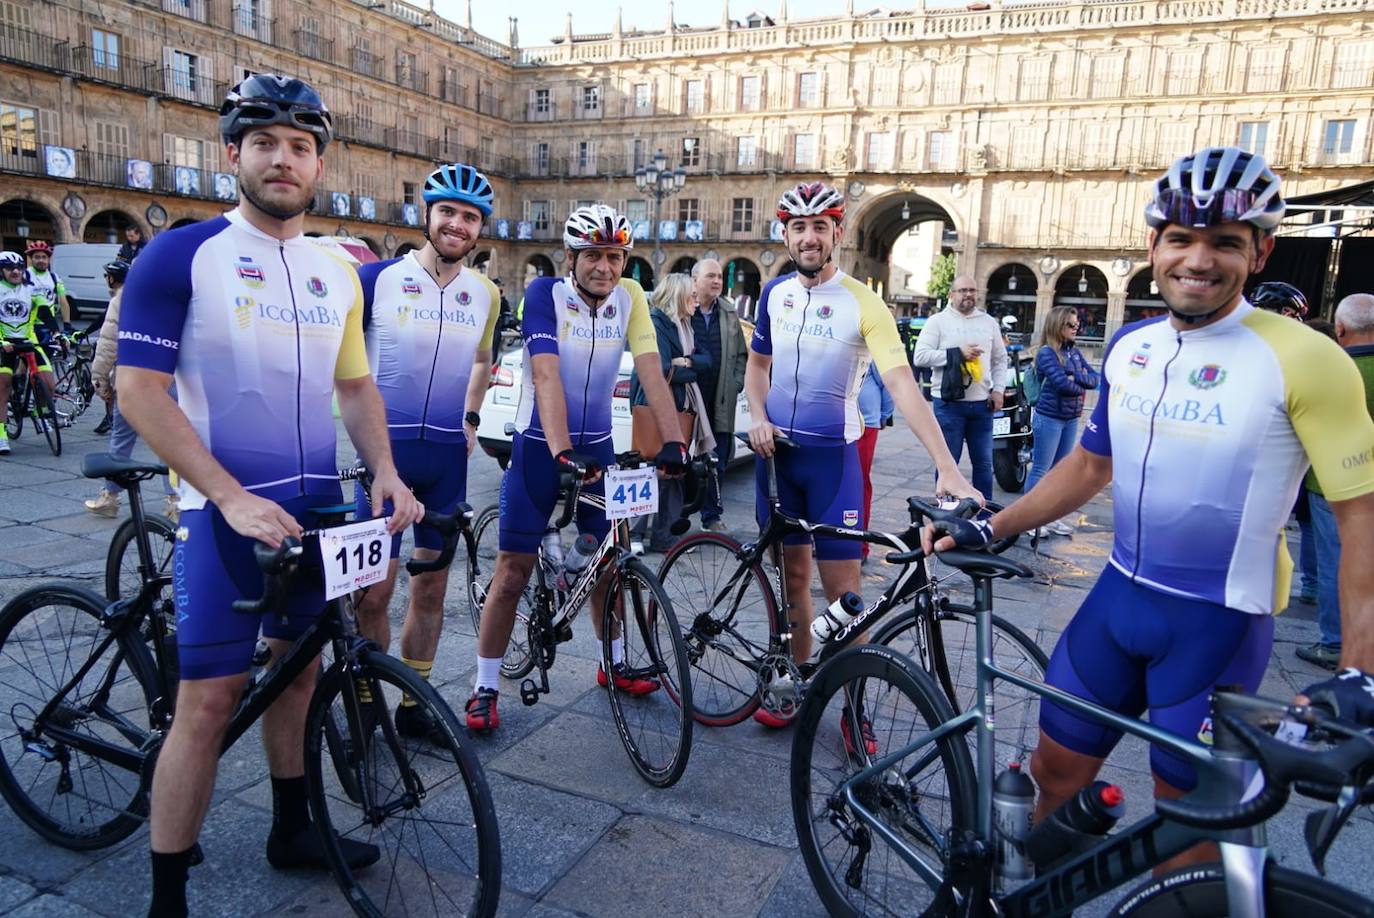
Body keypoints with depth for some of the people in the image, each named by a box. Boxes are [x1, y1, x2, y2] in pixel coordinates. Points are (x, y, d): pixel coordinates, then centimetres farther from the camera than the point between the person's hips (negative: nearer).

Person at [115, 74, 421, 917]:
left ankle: (293, 830, 34)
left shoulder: (338, 275, 8)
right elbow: (140, 391, -12)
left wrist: (385, 470, -2)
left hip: (318, 507, 5)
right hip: (226, 509, -5)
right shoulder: (180, 257, -8)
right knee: (211, 698, -5)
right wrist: (232, 497, -21)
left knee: (298, 669, 16)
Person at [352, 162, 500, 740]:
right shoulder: (377, 278, -5)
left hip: (448, 453, 4)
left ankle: (413, 702, 23)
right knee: (376, 587, -2)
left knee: (431, 584, 10)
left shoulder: (484, 293, 7)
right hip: (385, 447, -3)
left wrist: (471, 417, 12)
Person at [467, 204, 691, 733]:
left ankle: (614, 664, 34)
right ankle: (485, 689, 13)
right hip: (539, 447, -4)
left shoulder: (630, 298, -4)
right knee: (512, 572, 0)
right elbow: (547, 376, -26)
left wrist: (672, 441, -23)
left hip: (598, 446, 4)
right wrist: (561, 452, -37)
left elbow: (651, 372, -11)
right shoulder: (545, 294, -15)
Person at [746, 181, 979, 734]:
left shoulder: (862, 304, -12)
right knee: (792, 574, 12)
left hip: (832, 455, -4)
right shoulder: (775, 293, 3)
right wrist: (758, 417, -2)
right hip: (777, 449, 4)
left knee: (842, 586, -3)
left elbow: (901, 384, -22)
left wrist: (947, 467, -31)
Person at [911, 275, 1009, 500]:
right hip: (949, 403, -4)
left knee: (983, 463, 11)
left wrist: (999, 389, 4)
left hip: (982, 404, 4)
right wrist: (957, 353, -17)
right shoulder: (938, 321, -2)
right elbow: (920, 356, -11)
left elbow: (1000, 359, 17)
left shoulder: (989, 322, 12)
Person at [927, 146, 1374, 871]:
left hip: (1218, 622, -5)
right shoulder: (1130, 346, 1)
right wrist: (986, 530, 6)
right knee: (1053, 771, 15)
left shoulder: (1302, 360, -16)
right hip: (1120, 594, 5)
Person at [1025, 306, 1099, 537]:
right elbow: (1062, 383, -22)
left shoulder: (1075, 352, 10)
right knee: (1040, 470, -1)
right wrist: (1082, 387, -4)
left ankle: (1052, 517, 22)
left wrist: (1076, 377, -16)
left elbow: (1094, 378, 3)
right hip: (1049, 418, -7)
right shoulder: (1046, 352, -11)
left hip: (1071, 419, 7)